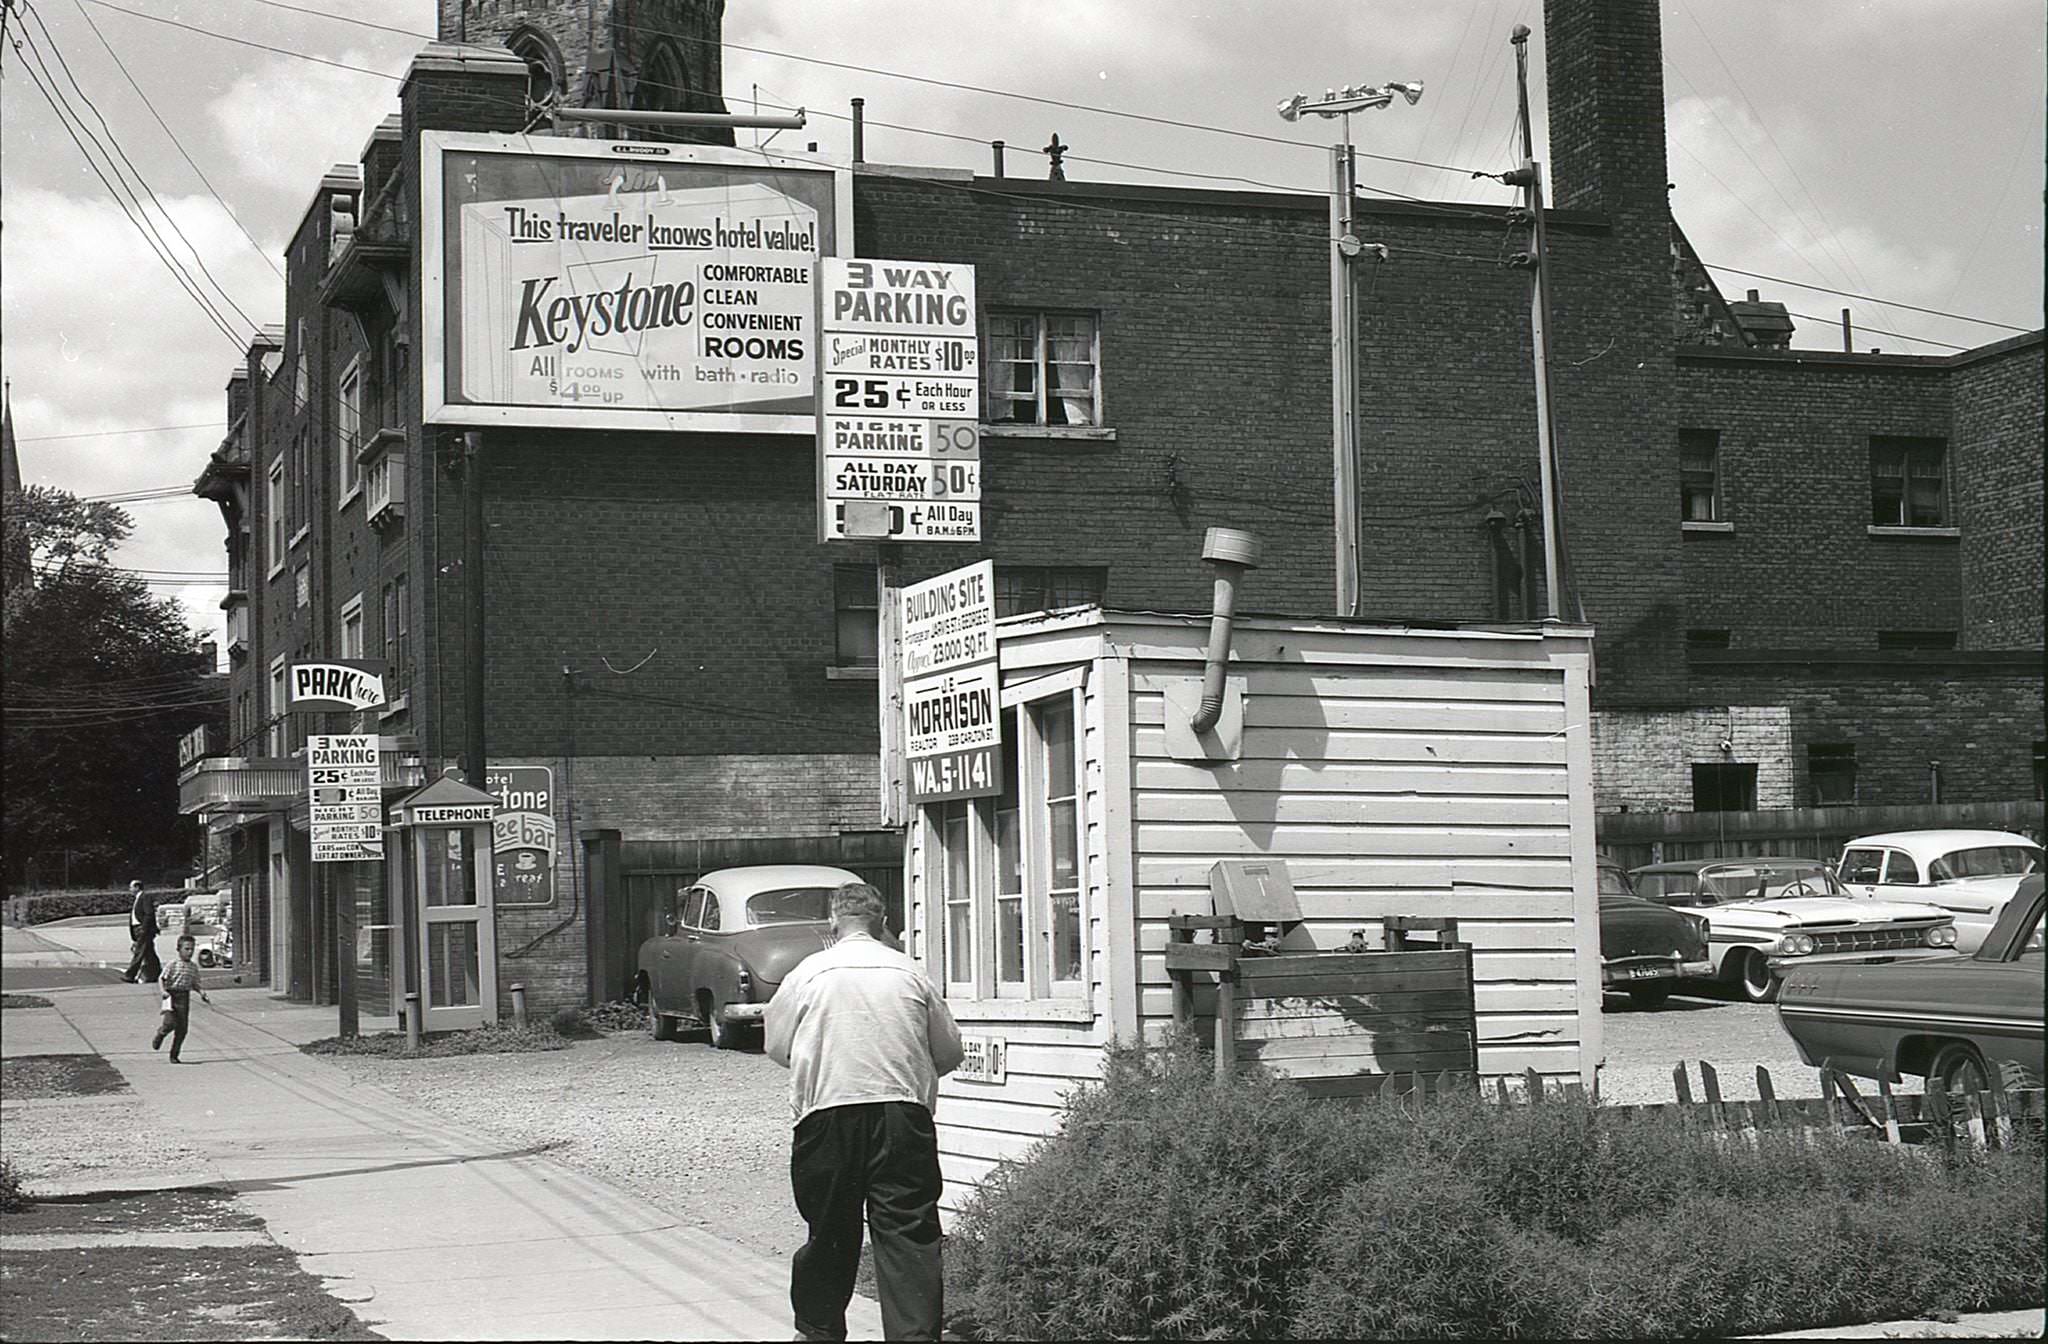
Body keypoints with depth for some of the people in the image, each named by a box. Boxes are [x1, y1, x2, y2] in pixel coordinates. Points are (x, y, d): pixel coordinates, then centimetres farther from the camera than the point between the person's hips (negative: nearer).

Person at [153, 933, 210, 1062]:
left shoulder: (194, 967, 9)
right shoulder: (172, 965, -6)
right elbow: (162, 979, -7)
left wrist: (201, 991, 0)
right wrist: (164, 991, -23)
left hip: (184, 998, 5)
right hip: (171, 996, -5)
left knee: (182, 1028, 3)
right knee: (170, 1022, -21)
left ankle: (174, 1055, 14)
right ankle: (160, 1034, 15)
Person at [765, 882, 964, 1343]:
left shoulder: (809, 972, 4)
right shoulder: (910, 973, 6)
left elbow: (777, 1046, 13)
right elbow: (949, 1053, 13)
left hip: (828, 1114, 0)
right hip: (903, 1113, 0)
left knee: (830, 1232, 13)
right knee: (909, 1233, -2)